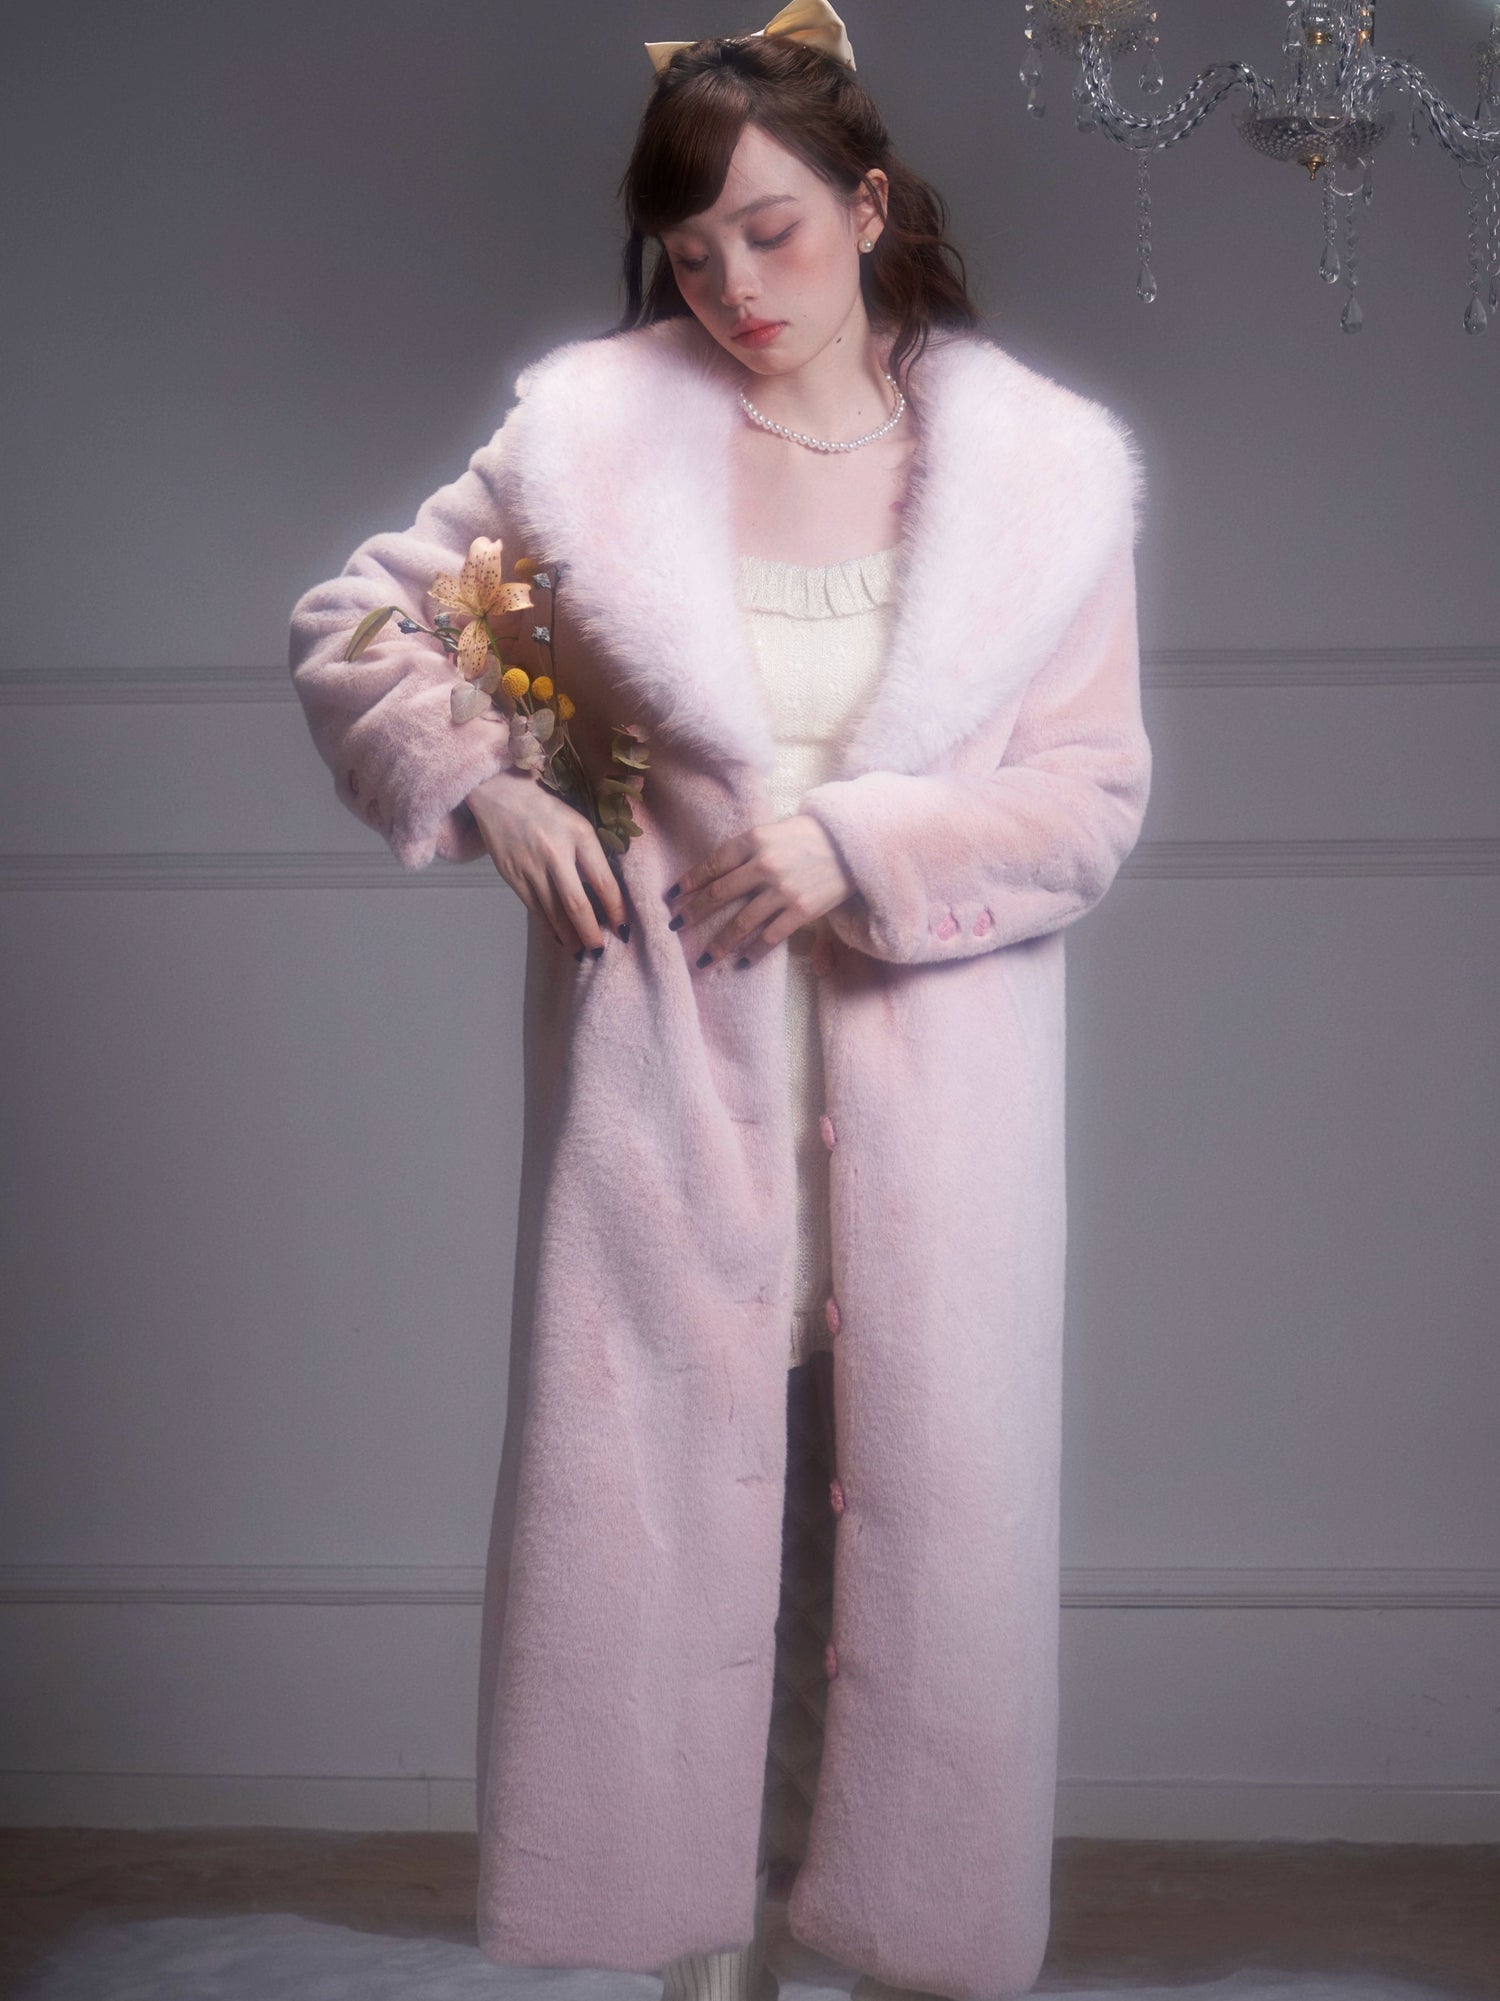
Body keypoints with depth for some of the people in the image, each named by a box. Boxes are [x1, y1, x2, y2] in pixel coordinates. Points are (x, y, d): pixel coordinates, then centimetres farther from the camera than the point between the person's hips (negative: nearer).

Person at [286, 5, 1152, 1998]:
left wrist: (863, 841, -14)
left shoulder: (1044, 467, 1)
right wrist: (480, 788, -8)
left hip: (930, 1088, 0)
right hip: (666, 1072, 0)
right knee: (659, 1497, 4)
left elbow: (1093, 794, -1)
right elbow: (352, 625, 8)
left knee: (924, 1504, 4)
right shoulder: (587, 431, 1)